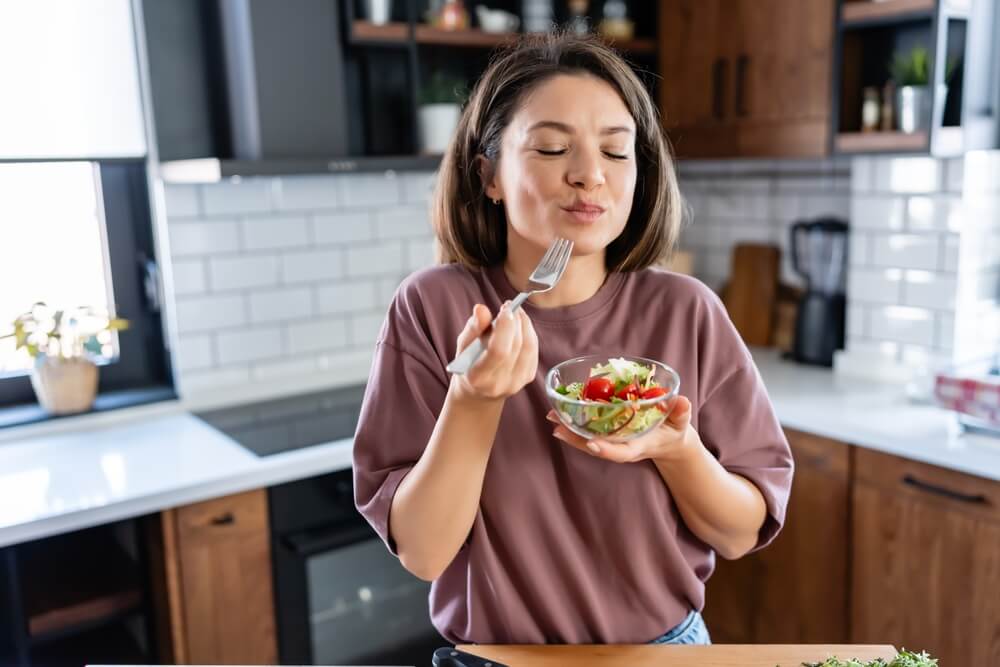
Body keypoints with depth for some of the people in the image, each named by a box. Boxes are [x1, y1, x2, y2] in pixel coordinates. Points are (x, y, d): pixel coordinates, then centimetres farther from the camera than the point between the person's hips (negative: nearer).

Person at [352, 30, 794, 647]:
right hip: (490, 648, 0)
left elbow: (742, 533, -7)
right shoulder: (433, 308, -17)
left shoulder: (687, 313, -14)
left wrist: (677, 450, -25)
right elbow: (422, 551, -17)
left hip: (664, 642, 1)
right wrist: (472, 402, -30)